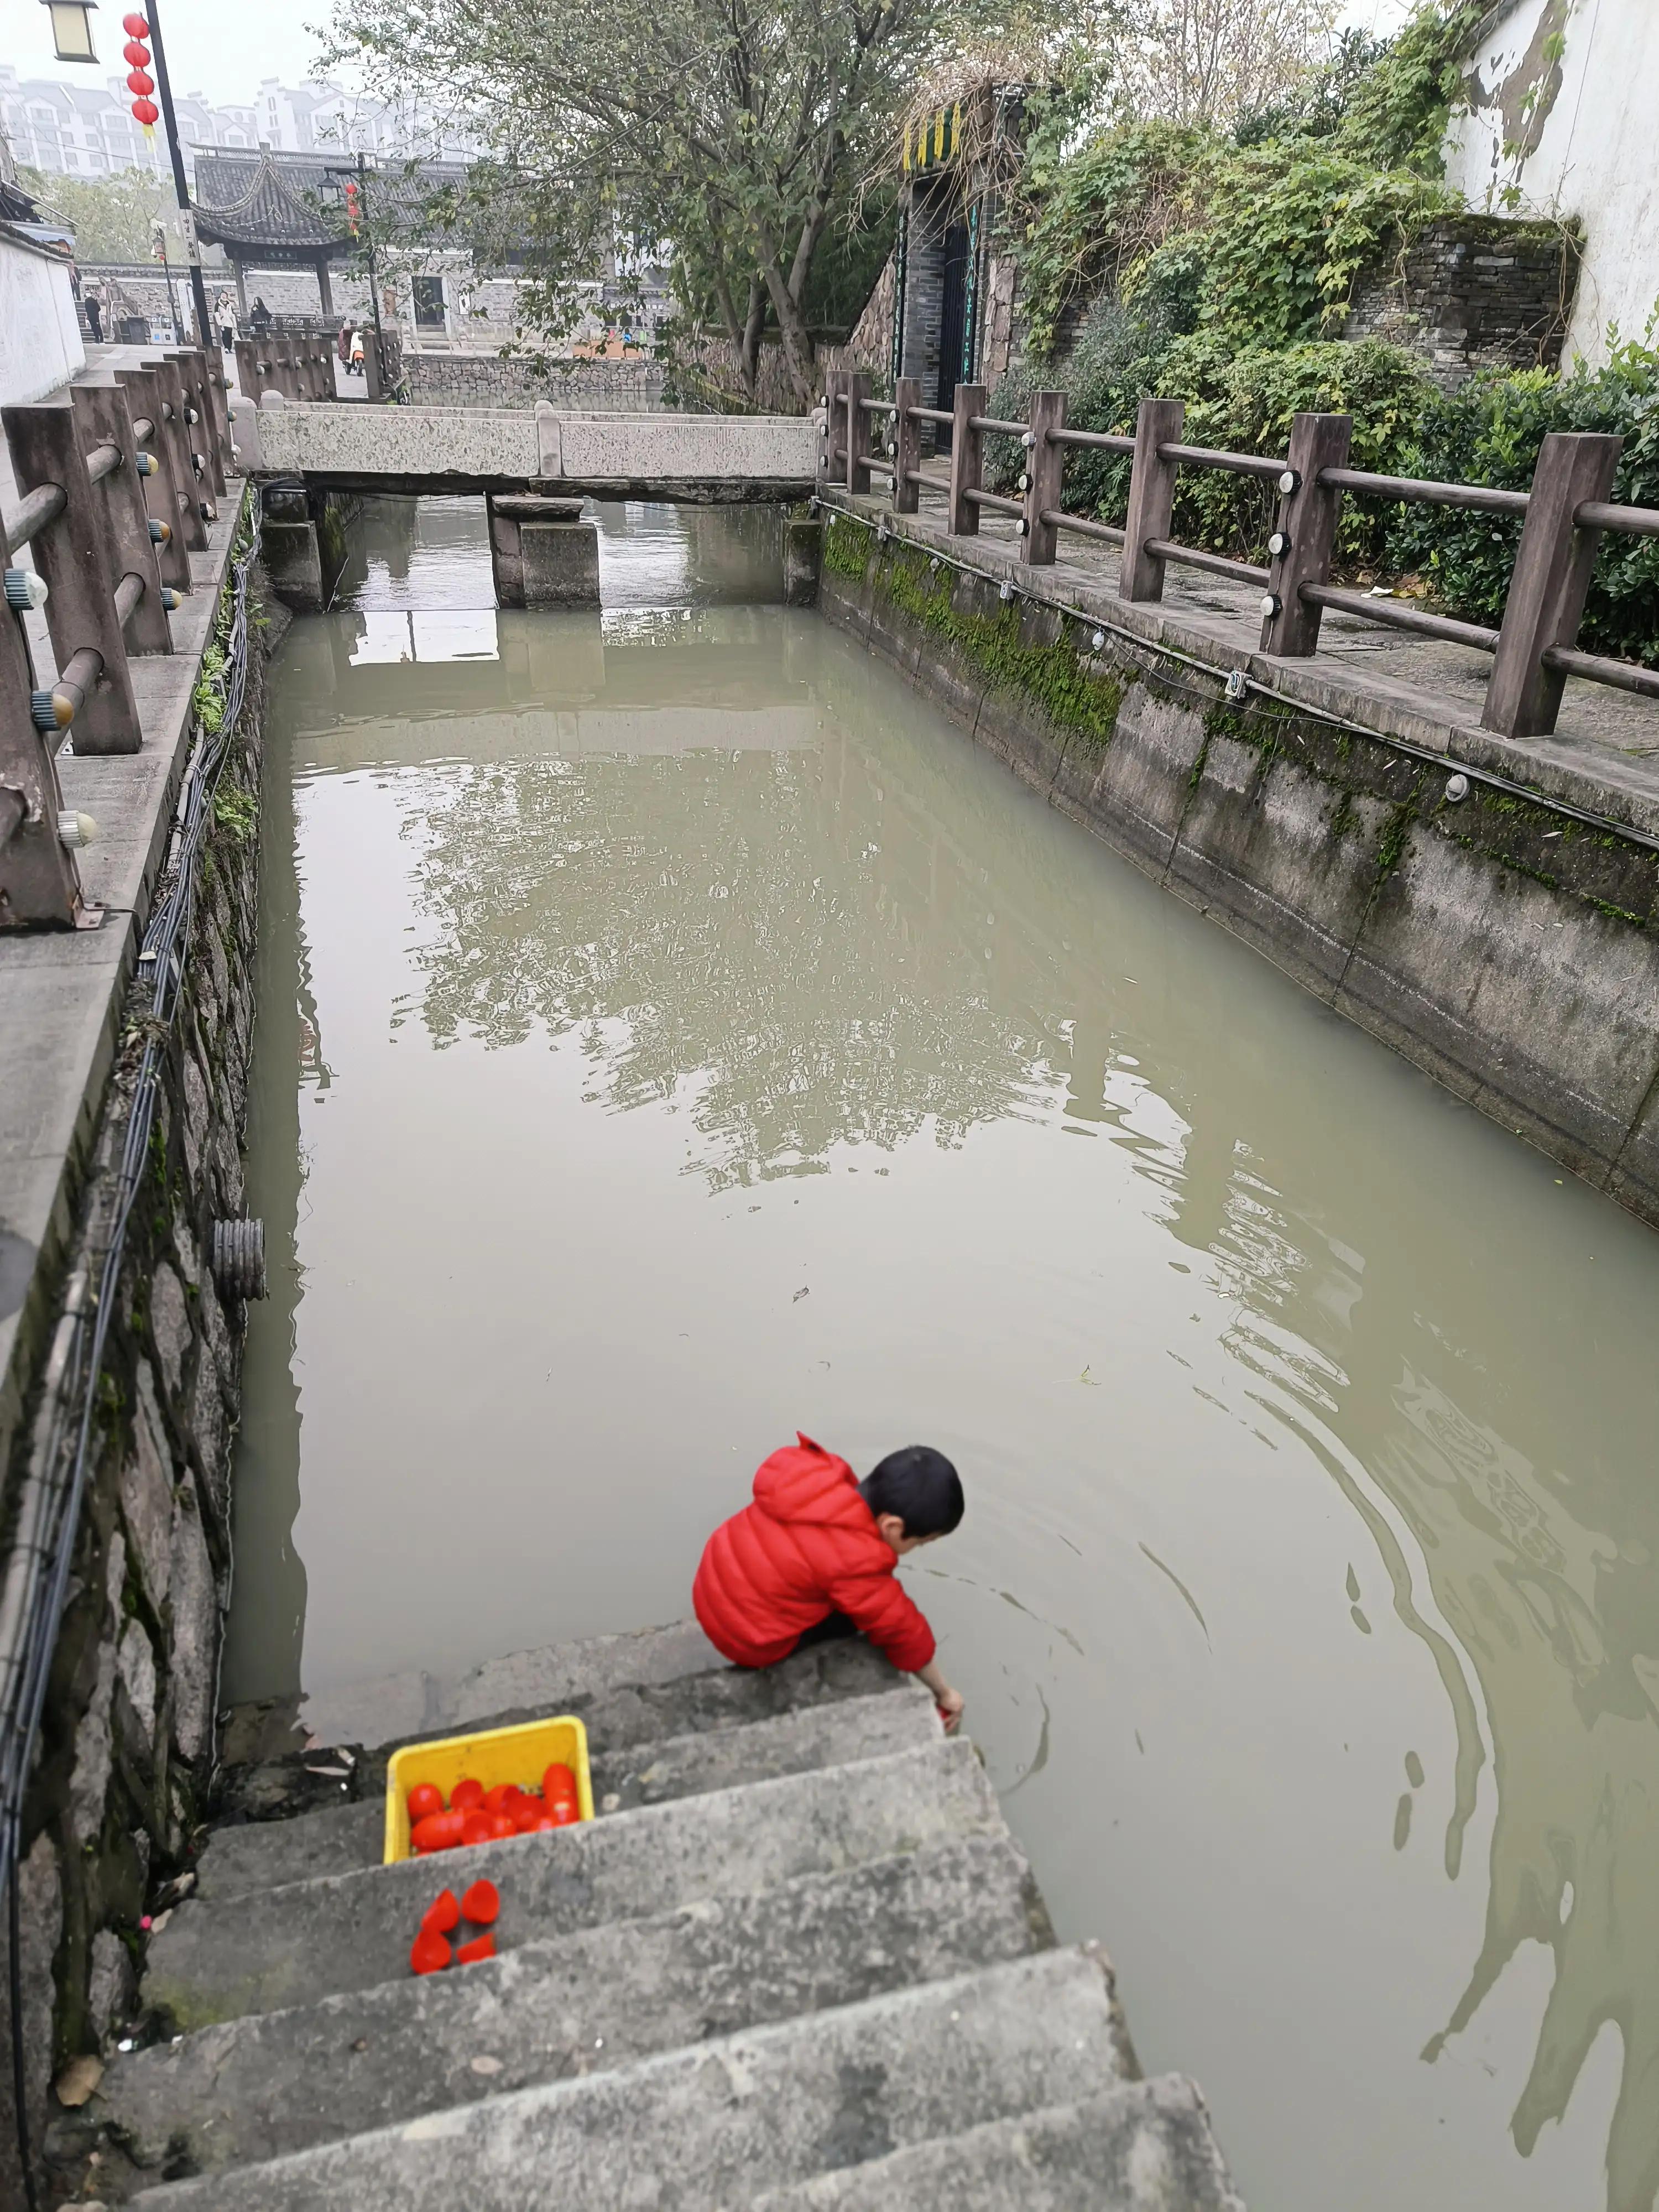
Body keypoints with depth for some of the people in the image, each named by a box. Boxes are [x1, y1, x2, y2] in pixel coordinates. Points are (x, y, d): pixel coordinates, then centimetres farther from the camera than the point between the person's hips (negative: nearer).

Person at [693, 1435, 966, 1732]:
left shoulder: (811, 1470, -12)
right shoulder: (856, 1564, -29)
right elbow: (903, 1632, -15)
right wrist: (944, 1693, 1)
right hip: (750, 1639, -7)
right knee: (880, 1610, 0)